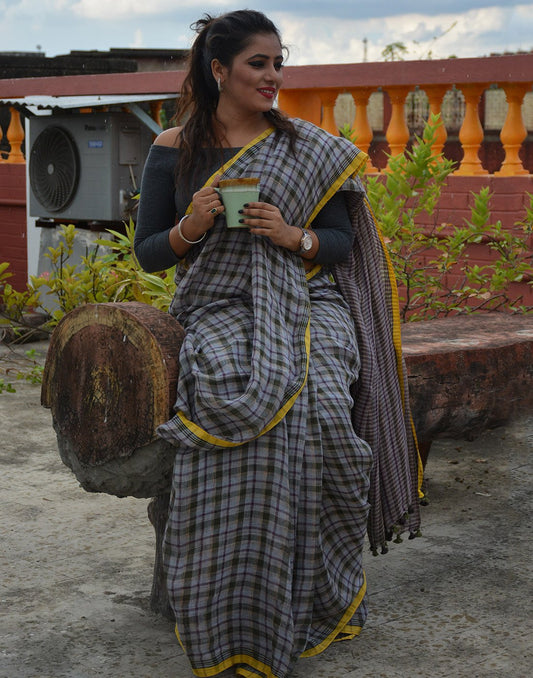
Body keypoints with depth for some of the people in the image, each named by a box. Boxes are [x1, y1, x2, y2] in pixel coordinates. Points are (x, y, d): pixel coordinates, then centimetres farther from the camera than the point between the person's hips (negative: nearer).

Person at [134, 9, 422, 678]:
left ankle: (309, 604, -14)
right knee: (241, 409, -32)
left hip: (302, 302, 1)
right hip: (218, 309, -1)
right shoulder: (174, 148, 8)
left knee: (311, 403, -31)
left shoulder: (308, 149, 9)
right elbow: (149, 251, 9)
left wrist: (292, 236, -12)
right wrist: (191, 229, -12)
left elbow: (342, 243, 9)